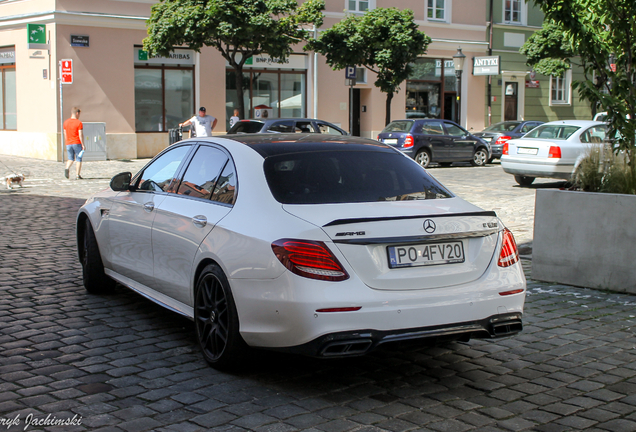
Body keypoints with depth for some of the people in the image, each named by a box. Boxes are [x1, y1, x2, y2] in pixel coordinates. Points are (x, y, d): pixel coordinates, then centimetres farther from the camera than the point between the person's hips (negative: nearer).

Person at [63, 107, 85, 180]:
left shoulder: (66, 122, 8)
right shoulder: (79, 123, -9)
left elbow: (65, 135, 11)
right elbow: (81, 135, -13)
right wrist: (83, 145, -8)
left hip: (68, 144, 5)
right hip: (77, 143, -5)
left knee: (71, 159, 15)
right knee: (78, 159, 4)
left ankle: (67, 168, -14)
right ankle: (77, 175, 2)